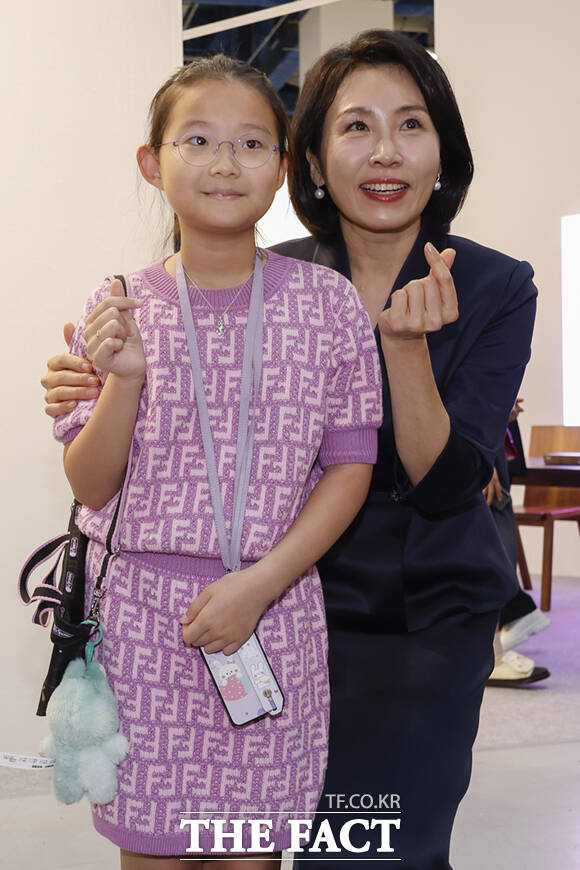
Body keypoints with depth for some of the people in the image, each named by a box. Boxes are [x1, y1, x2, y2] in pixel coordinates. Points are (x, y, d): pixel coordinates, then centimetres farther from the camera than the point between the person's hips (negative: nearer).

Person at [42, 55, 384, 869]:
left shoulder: (328, 303, -2)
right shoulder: (119, 309, -2)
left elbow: (350, 466, -1)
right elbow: (90, 486, -1)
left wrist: (261, 582, -11)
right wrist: (125, 381, -18)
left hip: (272, 617, 0)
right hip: (140, 612, 0)